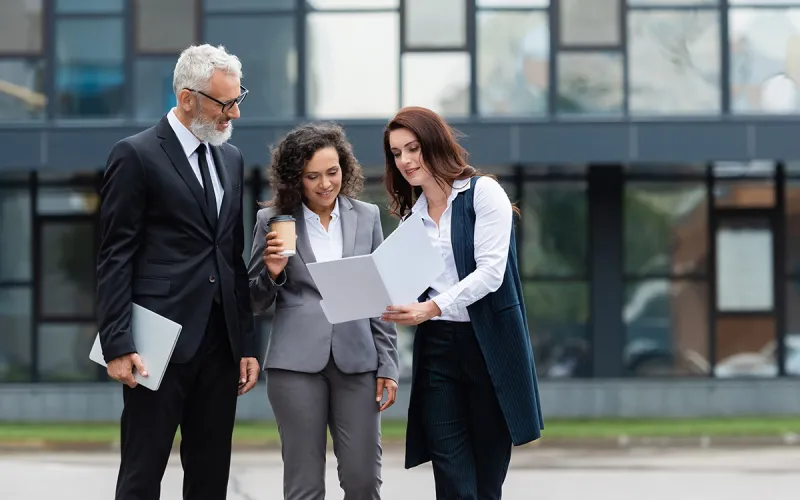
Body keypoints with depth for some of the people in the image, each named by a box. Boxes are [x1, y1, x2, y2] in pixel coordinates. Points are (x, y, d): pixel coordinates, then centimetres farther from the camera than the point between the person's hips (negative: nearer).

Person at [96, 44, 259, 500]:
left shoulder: (231, 159, 15)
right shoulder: (136, 155, -5)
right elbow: (116, 258, -7)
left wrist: (247, 344, 12)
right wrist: (118, 345, -14)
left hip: (220, 344, 6)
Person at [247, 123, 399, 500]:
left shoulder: (367, 217, 8)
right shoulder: (273, 221, 3)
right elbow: (256, 304, 8)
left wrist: (388, 366, 6)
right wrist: (272, 272, -12)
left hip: (357, 361, 1)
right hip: (297, 364, -1)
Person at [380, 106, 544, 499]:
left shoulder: (483, 193, -3)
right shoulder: (412, 215, 15)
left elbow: (491, 272, -14)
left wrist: (432, 307, -24)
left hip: (489, 344, -4)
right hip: (437, 348, 4)